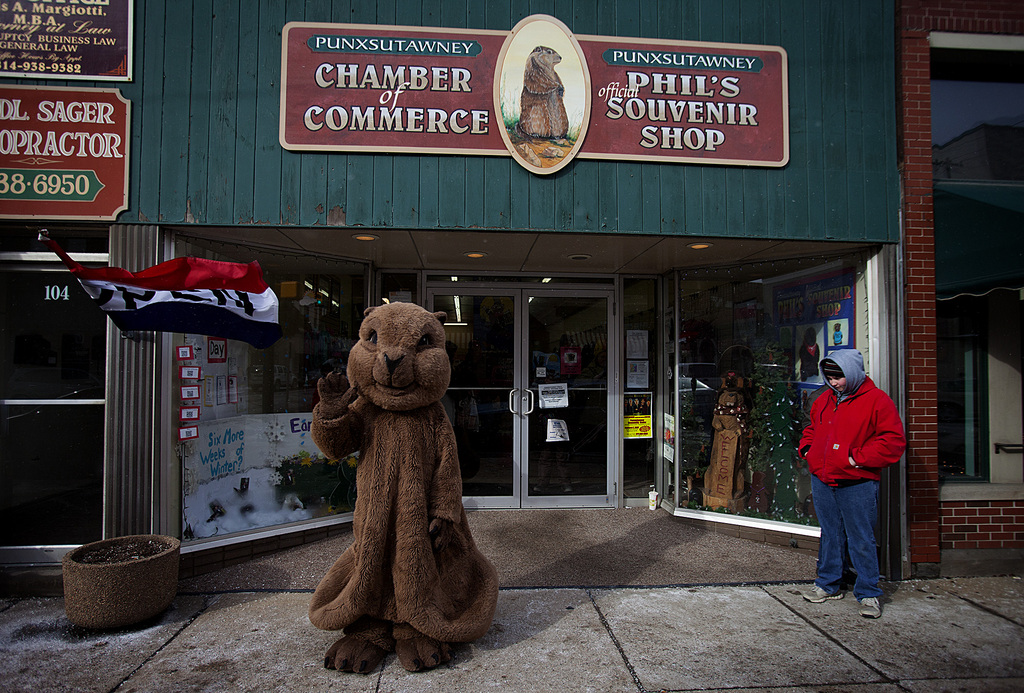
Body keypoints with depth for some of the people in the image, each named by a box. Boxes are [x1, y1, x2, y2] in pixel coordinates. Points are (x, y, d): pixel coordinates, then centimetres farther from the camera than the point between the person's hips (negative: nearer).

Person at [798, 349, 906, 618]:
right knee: (830, 536, 16)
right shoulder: (825, 399, 12)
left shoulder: (877, 400, -8)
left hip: (857, 484, -5)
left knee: (861, 541, 2)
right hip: (822, 481, 6)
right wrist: (807, 449, 9)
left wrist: (858, 458, -17)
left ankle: (868, 594, 16)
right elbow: (811, 429, 27)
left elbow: (893, 442, -13)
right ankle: (828, 585, 28)